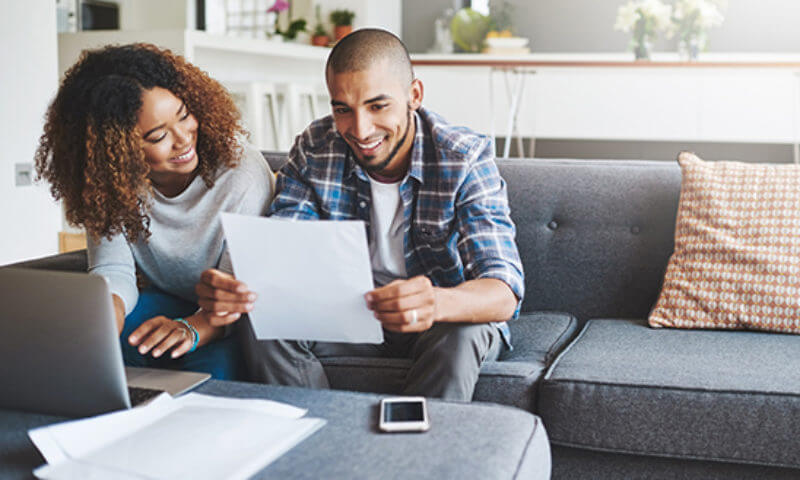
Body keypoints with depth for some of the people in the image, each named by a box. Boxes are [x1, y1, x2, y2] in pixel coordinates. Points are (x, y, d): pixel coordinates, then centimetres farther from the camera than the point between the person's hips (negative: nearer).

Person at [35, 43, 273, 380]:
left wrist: (192, 329, -47)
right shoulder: (110, 183, -11)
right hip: (167, 302, 4)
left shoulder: (242, 172, -24)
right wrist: (109, 311, -38)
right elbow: (112, 269, -13)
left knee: (215, 362, -36)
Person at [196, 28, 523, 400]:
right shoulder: (314, 150, -9)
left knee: (458, 337, -35)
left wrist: (437, 303, -55)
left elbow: (504, 293, -30)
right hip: (351, 309, 3)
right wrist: (234, 290, -40)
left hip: (453, 314, -2)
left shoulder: (466, 159, -20)